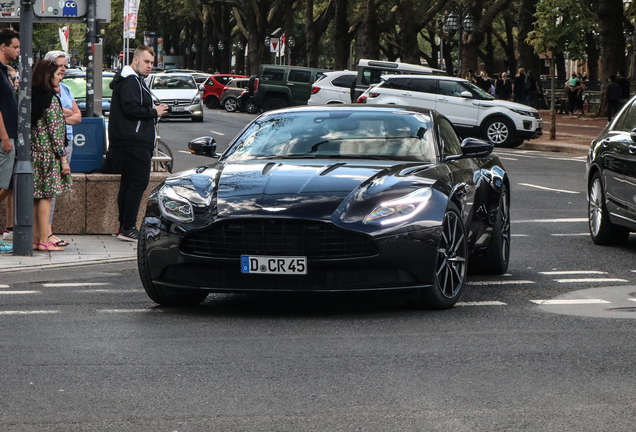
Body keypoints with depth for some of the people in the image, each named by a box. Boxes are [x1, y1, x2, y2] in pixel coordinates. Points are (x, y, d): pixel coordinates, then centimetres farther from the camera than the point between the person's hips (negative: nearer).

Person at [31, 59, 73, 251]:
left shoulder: (34, 97, 11)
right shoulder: (51, 99, -13)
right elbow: (54, 130, -15)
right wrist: (63, 158, -12)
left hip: (34, 151, 8)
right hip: (49, 151, -8)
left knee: (37, 197, 10)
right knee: (46, 197, -5)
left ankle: (35, 239, 12)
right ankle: (44, 241, -5)